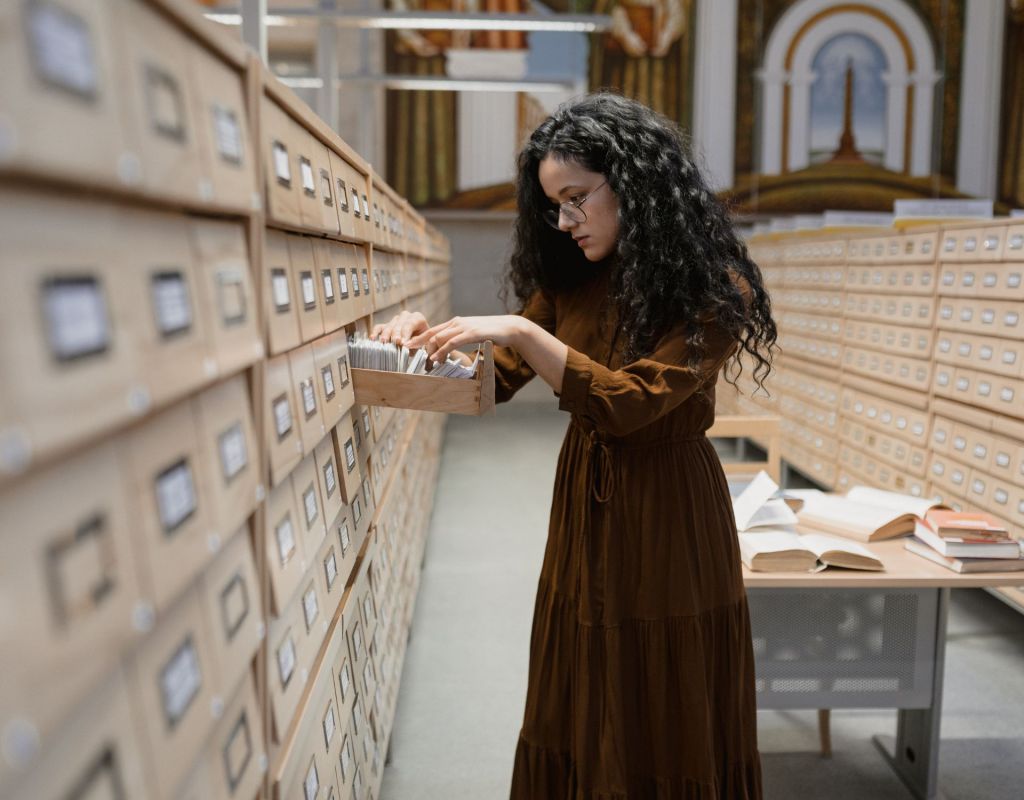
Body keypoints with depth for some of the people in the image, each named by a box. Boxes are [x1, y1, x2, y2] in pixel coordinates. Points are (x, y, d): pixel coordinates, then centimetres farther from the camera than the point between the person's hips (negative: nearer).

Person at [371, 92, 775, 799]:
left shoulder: (712, 290, -13)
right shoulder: (570, 280, 4)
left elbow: (629, 402, -22)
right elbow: (500, 377, 3)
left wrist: (519, 331, -29)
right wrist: (432, 338, -15)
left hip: (668, 511, -5)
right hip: (584, 502, 5)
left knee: (666, 721, 10)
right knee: (581, 716, 16)